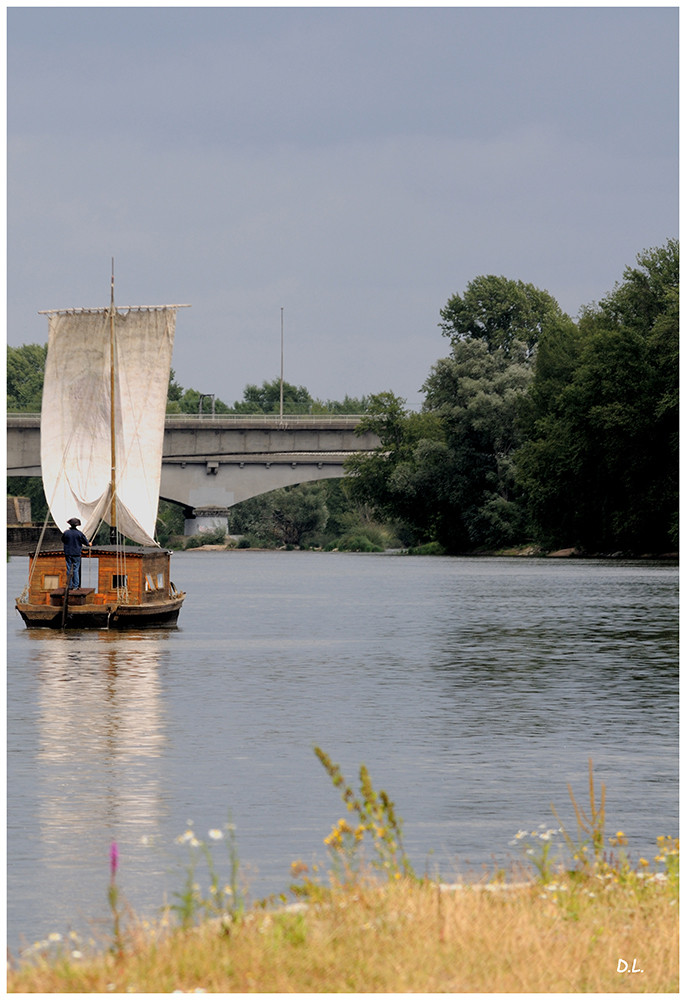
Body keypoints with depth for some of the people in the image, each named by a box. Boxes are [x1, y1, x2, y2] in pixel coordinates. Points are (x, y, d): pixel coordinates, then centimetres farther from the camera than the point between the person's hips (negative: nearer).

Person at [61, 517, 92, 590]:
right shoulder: (79, 533, -8)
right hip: (76, 554, -1)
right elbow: (86, 542, 1)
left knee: (69, 569, 6)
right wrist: (89, 544, 25)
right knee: (76, 570, 2)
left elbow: (63, 541, 14)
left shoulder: (66, 533, -4)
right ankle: (75, 586, 0)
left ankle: (69, 586, 6)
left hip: (68, 554, 2)